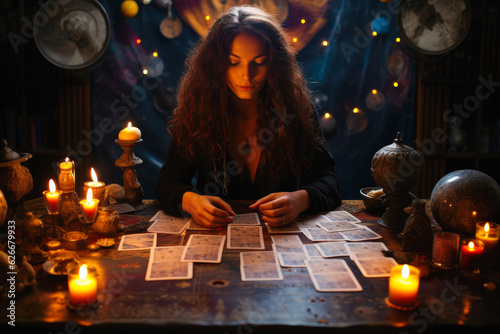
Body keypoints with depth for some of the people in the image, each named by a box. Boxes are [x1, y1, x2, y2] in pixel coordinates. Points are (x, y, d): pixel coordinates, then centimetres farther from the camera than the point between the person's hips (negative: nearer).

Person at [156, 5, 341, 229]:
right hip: (215, 234, 0)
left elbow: (327, 178, -6)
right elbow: (169, 180, -6)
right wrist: (190, 200, -29)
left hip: (281, 235, 1)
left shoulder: (295, 107, -6)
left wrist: (302, 200, -29)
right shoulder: (199, 109, -5)